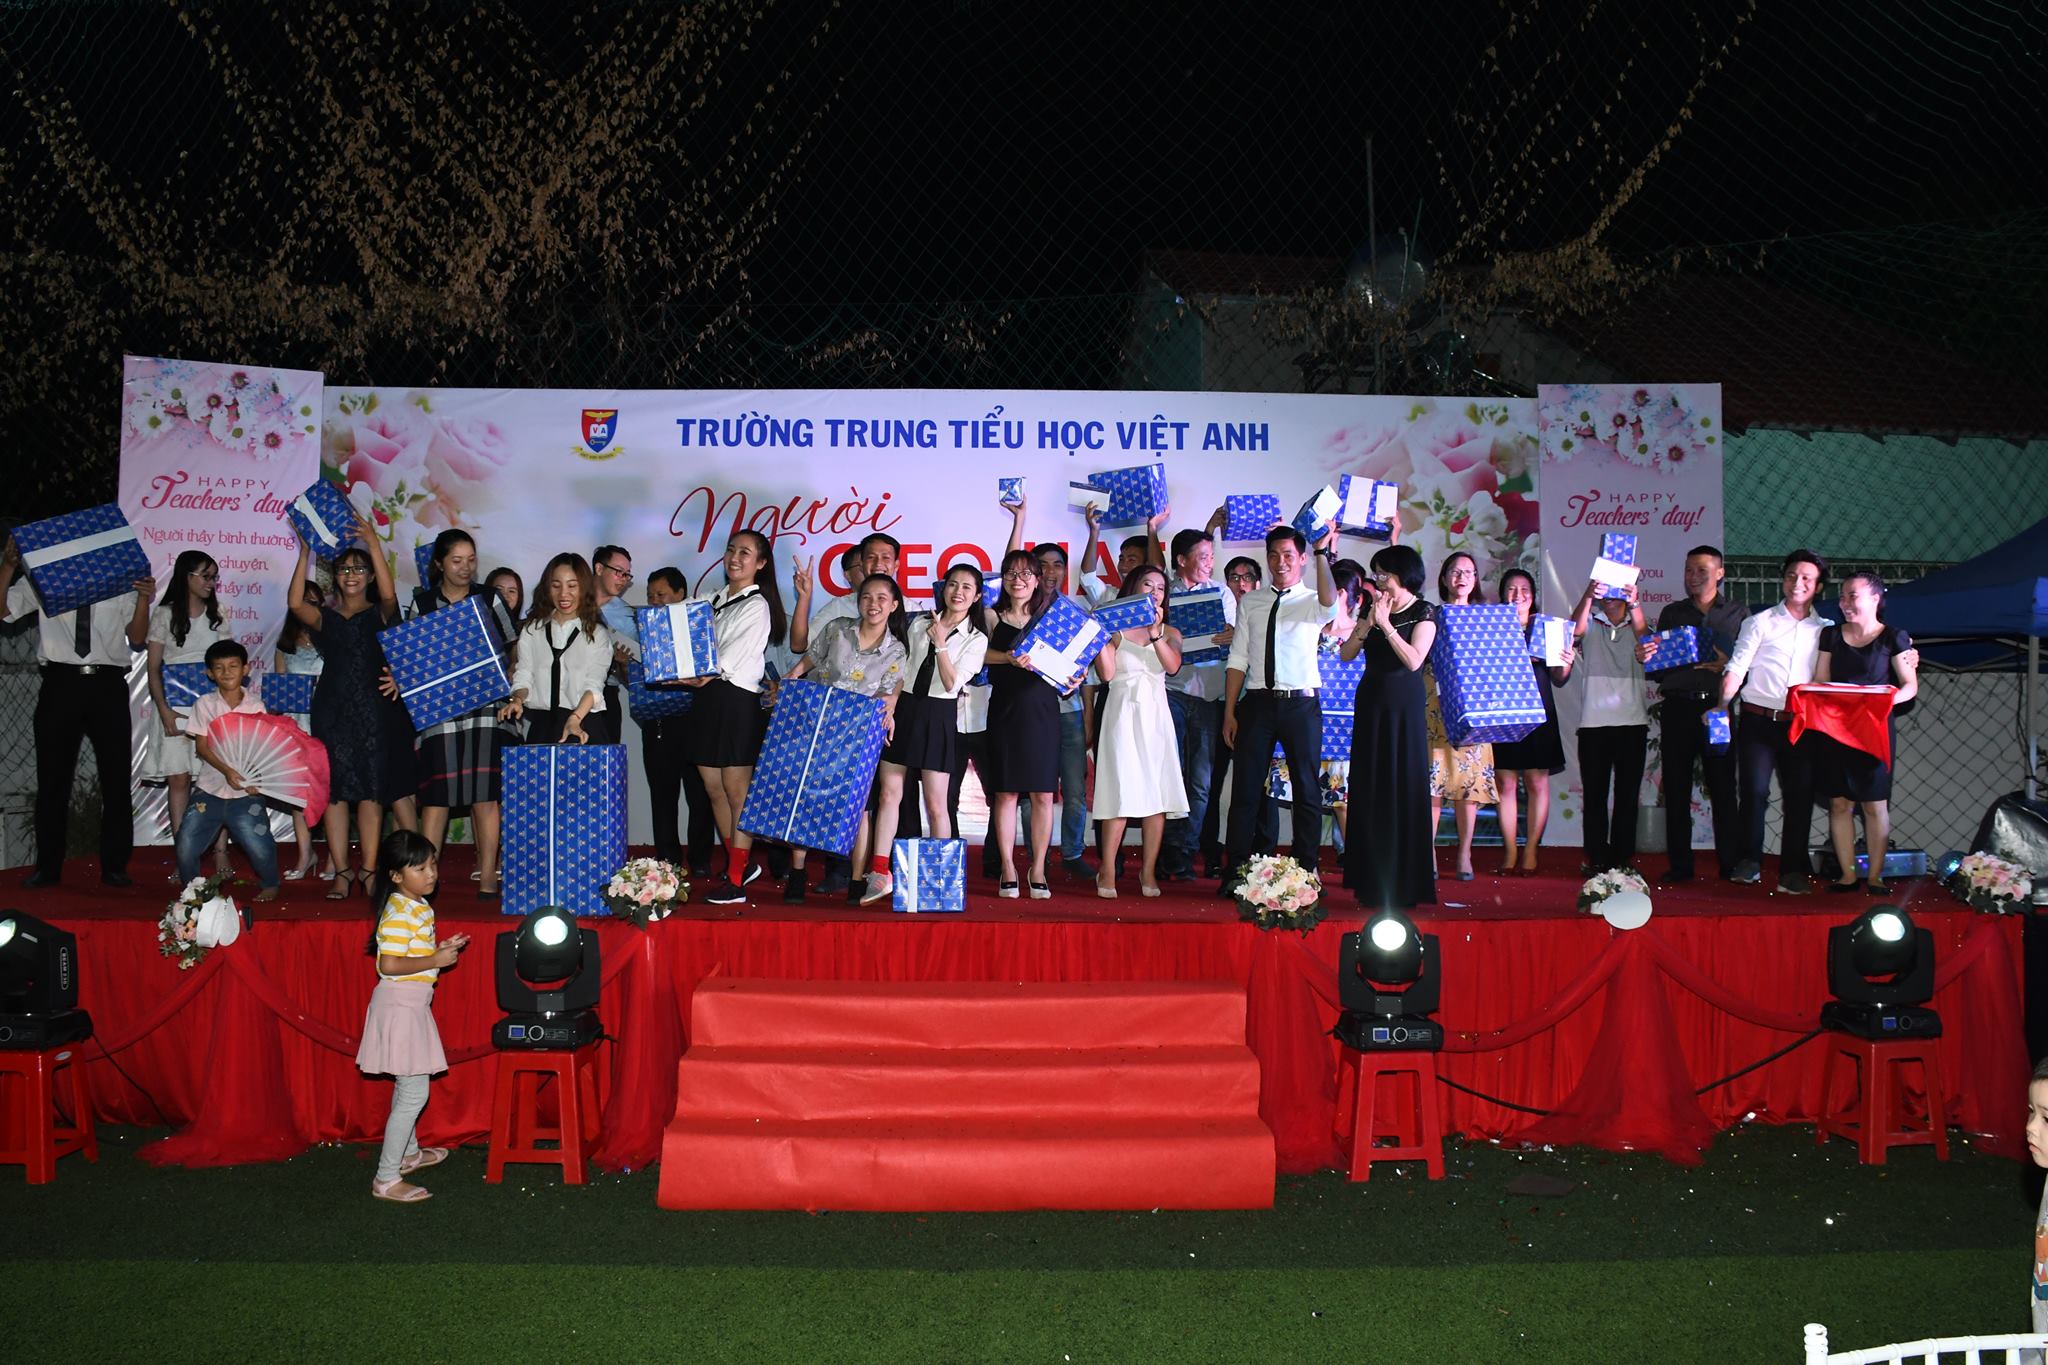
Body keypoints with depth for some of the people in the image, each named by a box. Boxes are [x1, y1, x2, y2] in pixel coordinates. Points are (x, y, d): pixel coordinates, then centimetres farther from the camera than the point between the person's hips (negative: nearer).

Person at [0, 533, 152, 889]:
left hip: (107, 685, 0)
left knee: (116, 778, 4)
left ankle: (115, 867, 14)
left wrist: (144, 599, -14)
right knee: (52, 778, 6)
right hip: (60, 683, 0)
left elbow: (137, 638, 1)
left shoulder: (121, 583, 6)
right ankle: (47, 868, 15)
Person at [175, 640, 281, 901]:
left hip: (246, 792, -1)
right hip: (210, 791, 1)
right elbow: (202, 746, -6)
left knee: (260, 848, -14)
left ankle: (269, 885, 17)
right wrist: (227, 771, -21)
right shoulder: (205, 704, 2)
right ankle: (191, 889, 22)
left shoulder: (255, 706, 3)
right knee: (186, 847, -8)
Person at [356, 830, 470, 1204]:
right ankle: (386, 1179, -1)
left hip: (411, 1003, 10)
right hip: (401, 1005, -10)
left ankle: (408, 1153, 41)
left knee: (407, 1086, 24)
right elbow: (389, 964, -27)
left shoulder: (417, 906, 9)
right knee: (414, 1092, -6)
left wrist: (441, 948, 6)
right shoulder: (400, 913, -21)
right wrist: (435, 961, -22)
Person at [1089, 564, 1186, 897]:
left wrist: (1155, 632, -15)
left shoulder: (1170, 632, 13)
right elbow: (1106, 673, -8)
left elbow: (1173, 665, -6)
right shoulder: (1115, 629, 4)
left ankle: (1148, 872, 3)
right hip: (1122, 713, -3)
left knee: (1157, 793, -3)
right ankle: (1108, 873, -6)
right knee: (1121, 792, -10)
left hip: (1155, 716, 3)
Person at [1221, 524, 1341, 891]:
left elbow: (1330, 606, -22)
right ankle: (1234, 873, 8)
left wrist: (1323, 553, -27)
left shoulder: (1311, 601, 4)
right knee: (1245, 790, 2)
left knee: (1306, 791, 4)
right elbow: (1238, 660, 8)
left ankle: (1306, 873, 12)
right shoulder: (1250, 602, 11)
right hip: (1257, 703, 2)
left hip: (1301, 705, -2)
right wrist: (1229, 713, 2)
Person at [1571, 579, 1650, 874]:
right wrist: (1588, 596, -30)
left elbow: (1644, 636, -12)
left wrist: (1634, 603, -30)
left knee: (1628, 794, 3)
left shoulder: (1636, 625, 11)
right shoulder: (1591, 626, 9)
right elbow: (1575, 630, -13)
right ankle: (1596, 858, 3)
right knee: (1595, 794, 0)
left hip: (1632, 720, 1)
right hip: (1594, 721, -1)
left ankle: (1622, 858, 7)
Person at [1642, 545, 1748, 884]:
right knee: (1676, 789, 2)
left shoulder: (1737, 614, 10)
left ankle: (1731, 865, 4)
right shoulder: (1671, 613, 15)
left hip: (1717, 707, -2)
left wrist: (1726, 665, -16)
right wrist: (1645, 657, -10)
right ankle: (1679, 866, 8)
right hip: (1677, 707, 2)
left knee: (1723, 787, -2)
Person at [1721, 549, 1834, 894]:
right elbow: (1736, 668, 0)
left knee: (1800, 796, 1)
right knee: (1754, 791, -9)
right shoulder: (1760, 623, 7)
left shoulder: (1826, 630, 14)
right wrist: (1722, 705, -13)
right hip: (1759, 720, -2)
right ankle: (1749, 862, 4)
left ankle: (1793, 871, 8)